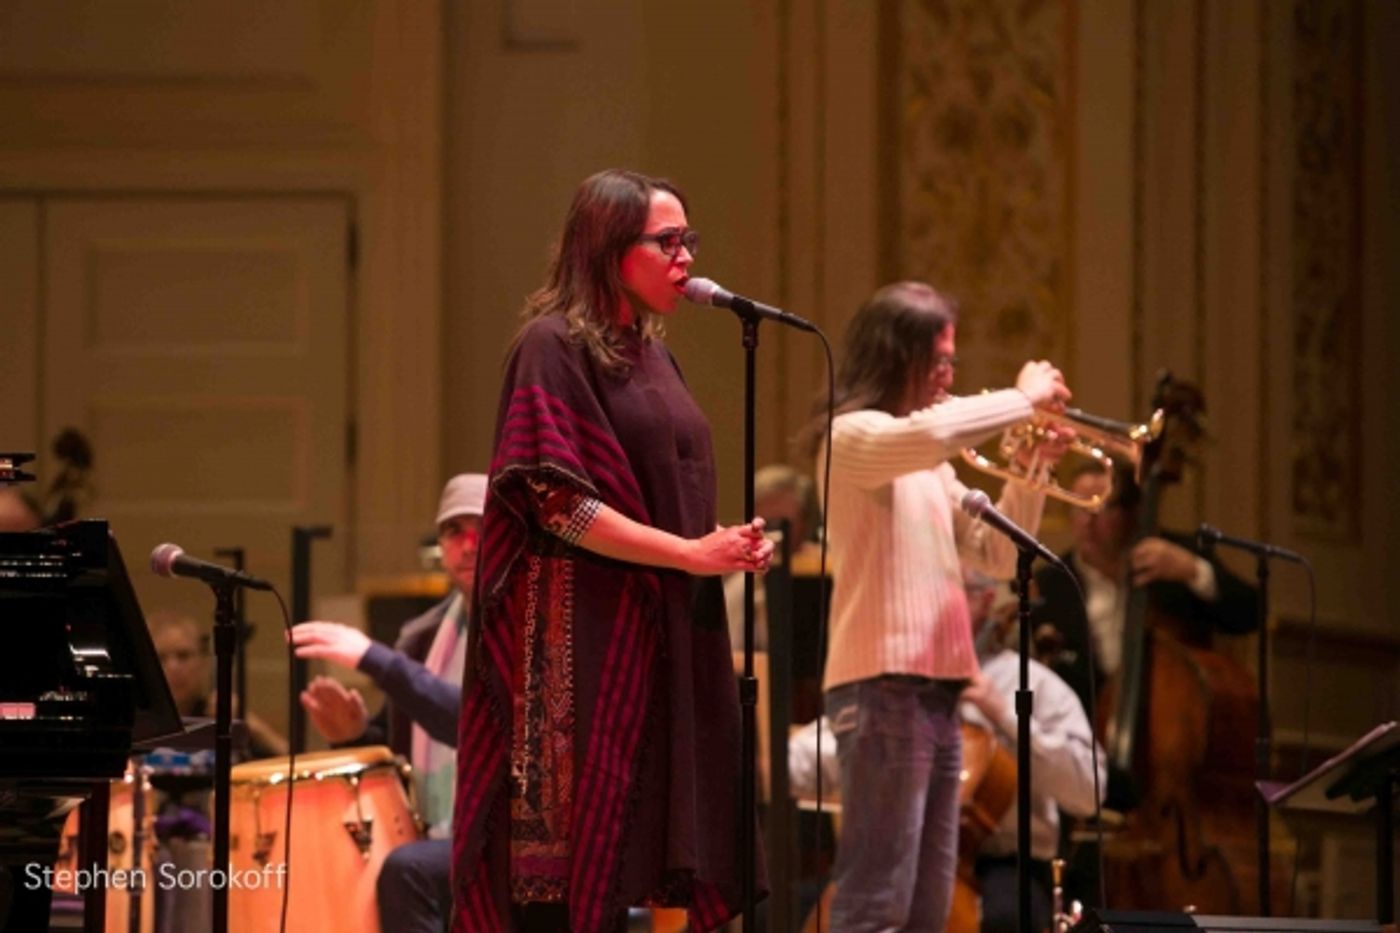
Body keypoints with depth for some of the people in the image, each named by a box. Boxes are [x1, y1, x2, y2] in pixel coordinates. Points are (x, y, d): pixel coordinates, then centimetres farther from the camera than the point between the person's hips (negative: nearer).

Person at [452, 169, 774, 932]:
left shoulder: (651, 355, 17)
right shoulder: (555, 346, -8)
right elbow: (558, 502, -15)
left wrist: (728, 547, 3)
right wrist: (691, 554, -15)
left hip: (653, 635, 8)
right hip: (581, 638, -8)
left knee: (618, 856, 5)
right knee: (570, 837, -9)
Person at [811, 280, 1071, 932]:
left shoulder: (932, 469, 23)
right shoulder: (853, 437, -6)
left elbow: (997, 558, 21)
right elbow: (928, 433, -29)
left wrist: (1032, 470, 7)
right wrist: (1024, 399, -15)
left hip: (937, 689, 10)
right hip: (882, 686, -9)